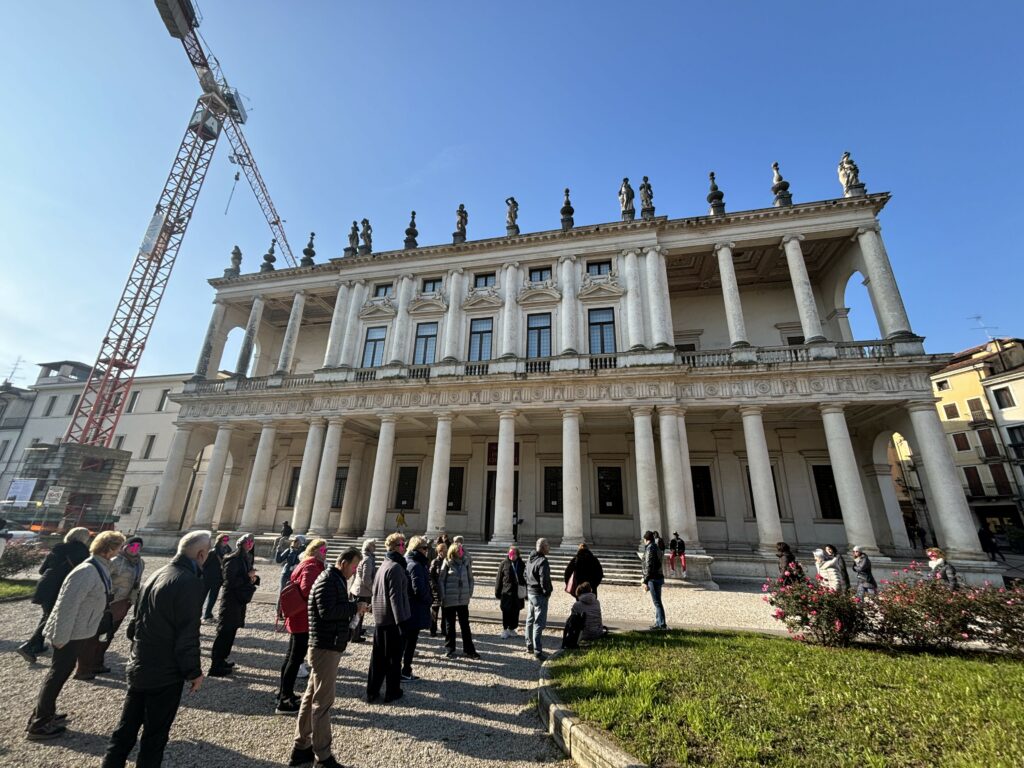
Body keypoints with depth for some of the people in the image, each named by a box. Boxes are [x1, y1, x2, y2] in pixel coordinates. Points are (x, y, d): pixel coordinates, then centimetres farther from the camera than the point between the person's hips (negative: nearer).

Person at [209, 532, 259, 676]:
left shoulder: (246, 559, 10)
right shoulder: (233, 560, -16)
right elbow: (229, 581, -21)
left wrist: (254, 578, -5)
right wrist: (248, 576, -18)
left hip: (240, 599, 8)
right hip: (231, 599, -8)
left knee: (231, 632, 14)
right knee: (225, 632, -4)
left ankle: (221, 660, 24)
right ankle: (216, 666, 2)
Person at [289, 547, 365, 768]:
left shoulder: (336, 580, 12)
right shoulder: (328, 580, -20)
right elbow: (327, 611, -28)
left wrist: (352, 608, 0)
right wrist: (355, 607, -21)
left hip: (328, 646, 10)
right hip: (326, 647, -10)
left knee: (311, 697, 19)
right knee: (322, 701, 2)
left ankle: (301, 748, 33)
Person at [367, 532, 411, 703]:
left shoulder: (383, 565, 10)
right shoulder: (395, 567, -19)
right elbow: (395, 596, -23)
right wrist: (401, 621, -21)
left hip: (379, 618, 8)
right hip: (392, 619, -8)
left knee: (377, 656, 15)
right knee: (394, 657, 6)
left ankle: (372, 693, 21)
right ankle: (392, 692, 17)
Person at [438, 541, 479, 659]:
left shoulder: (465, 563, 1)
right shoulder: (447, 563, -9)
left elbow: (470, 578, 8)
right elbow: (441, 580, -7)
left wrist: (469, 594, 4)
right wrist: (443, 597, -9)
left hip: (463, 600, 3)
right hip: (449, 600, -3)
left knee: (465, 625, 9)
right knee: (450, 625, 11)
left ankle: (469, 649, 19)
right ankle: (449, 649, 25)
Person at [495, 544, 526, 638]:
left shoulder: (522, 564, 0)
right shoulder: (504, 563, -5)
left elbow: (525, 578, 6)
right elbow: (499, 579, -2)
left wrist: (526, 594, 6)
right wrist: (497, 593, -1)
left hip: (518, 593, 2)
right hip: (506, 593, -2)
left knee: (515, 612, 10)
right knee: (506, 612, 4)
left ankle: (512, 628, 26)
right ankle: (505, 629, 18)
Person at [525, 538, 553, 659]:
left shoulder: (530, 558, 7)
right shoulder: (542, 561, -22)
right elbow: (544, 580, -25)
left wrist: (527, 591, 17)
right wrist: (547, 592, -10)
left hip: (530, 592, 9)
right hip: (539, 594, -9)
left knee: (530, 621, 19)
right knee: (539, 623, -1)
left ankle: (529, 646, 31)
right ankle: (537, 651, 3)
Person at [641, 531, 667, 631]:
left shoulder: (650, 549, -17)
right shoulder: (657, 548, 12)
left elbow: (649, 567, -21)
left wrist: (645, 582, -19)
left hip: (654, 579, -10)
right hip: (658, 577, 10)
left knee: (657, 602, -5)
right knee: (657, 602, 16)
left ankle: (662, 624, -2)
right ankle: (658, 623, 24)